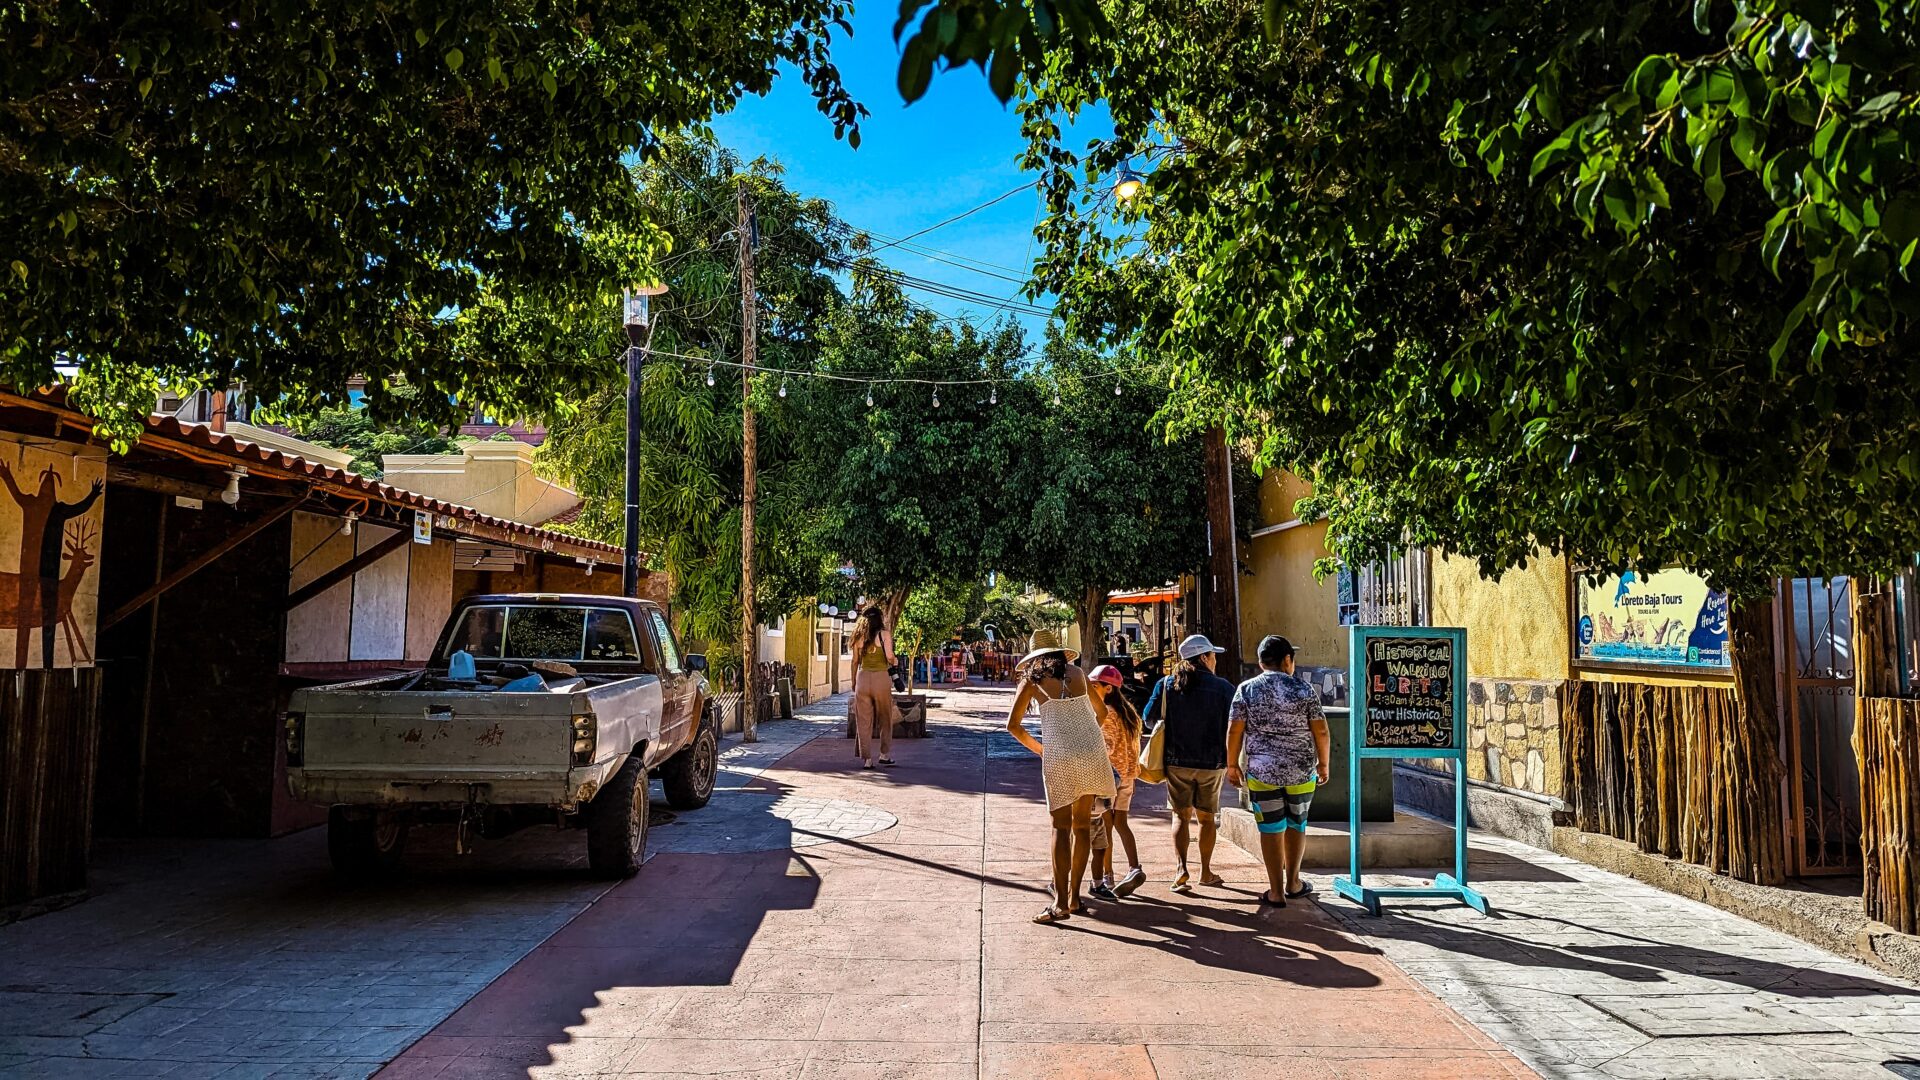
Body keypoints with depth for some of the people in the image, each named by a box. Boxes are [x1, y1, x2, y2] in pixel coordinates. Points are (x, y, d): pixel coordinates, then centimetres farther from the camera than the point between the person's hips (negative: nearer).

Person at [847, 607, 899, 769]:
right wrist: (896, 661, 10)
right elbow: (890, 658, -12)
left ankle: (866, 759, 6)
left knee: (863, 721, 6)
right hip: (881, 678, -3)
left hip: (862, 678, 3)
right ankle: (885, 754, 17)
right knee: (885, 719, 14)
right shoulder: (884, 634, -3)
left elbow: (855, 661, 10)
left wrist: (854, 682, 19)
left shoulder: (859, 636, 7)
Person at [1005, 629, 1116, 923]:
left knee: (1061, 827, 0)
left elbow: (1013, 725, 5)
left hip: (1059, 756, -3)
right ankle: (1074, 896, 18)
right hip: (1092, 751, 3)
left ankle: (1061, 902, -6)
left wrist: (1038, 749, 18)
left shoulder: (1032, 681, 6)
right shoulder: (1078, 673, 12)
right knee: (1082, 826, 12)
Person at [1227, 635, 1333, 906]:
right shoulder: (1304, 688, -2)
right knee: (1296, 825, 18)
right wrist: (1323, 763, 11)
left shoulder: (1246, 689, -2)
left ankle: (1277, 891, 6)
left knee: (1271, 828, 4)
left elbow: (1234, 730, -4)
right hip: (1301, 771, 1)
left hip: (1261, 771, -1)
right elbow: (1320, 731, -1)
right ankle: (1293, 883, 28)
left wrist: (1232, 764, 6)